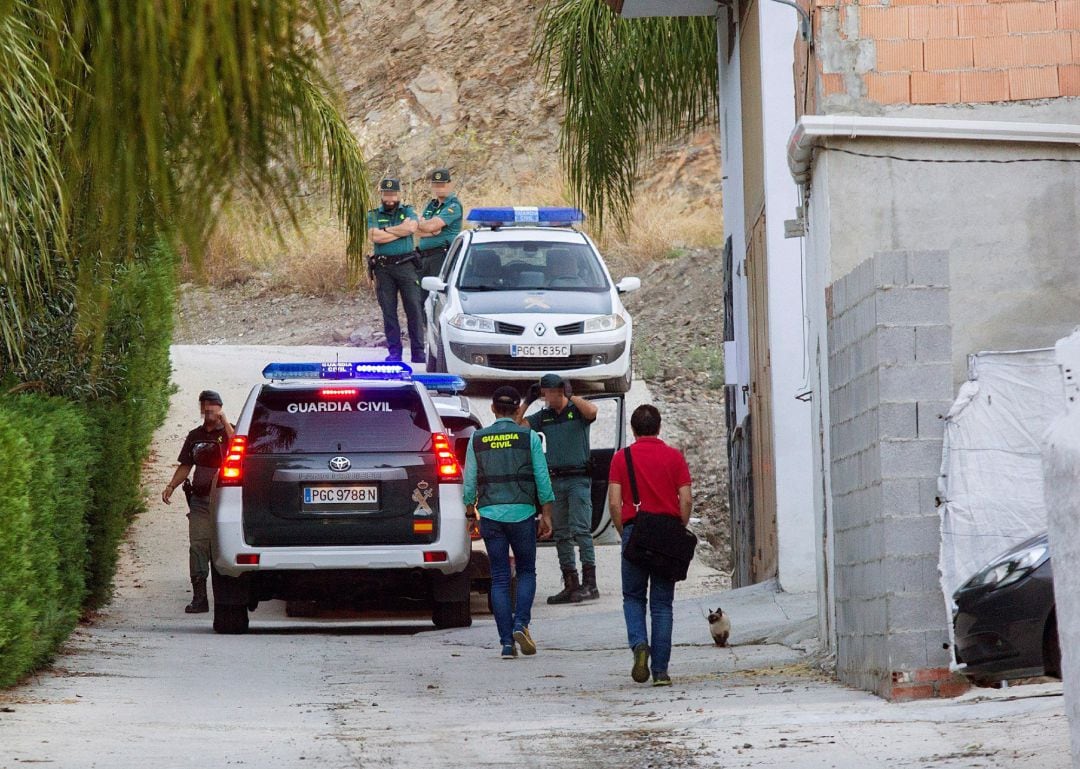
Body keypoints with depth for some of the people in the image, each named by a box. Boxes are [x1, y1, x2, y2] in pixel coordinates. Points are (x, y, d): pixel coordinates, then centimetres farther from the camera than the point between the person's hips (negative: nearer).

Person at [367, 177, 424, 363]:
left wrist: (386, 230, -7)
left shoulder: (408, 212, 10)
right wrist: (401, 231, -5)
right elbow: (375, 236, -8)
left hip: (406, 265, -1)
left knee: (414, 309, -5)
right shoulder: (374, 215, 10)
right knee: (388, 311, 1)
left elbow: (411, 227, -13)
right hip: (383, 268, 1)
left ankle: (418, 352, -3)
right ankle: (394, 351, 6)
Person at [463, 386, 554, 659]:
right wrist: (546, 516, 6)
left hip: (490, 513, 1)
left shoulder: (477, 439, 4)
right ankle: (520, 624, -9)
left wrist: (470, 513, 16)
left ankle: (507, 643, 0)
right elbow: (542, 479, -1)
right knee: (526, 571, 13)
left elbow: (470, 482, 5)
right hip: (522, 512, -1)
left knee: (499, 578, 5)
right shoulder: (528, 437, 0)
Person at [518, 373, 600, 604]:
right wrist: (528, 401, 5)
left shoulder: (577, 411, -1)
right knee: (561, 533, 6)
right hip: (555, 479, 6)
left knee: (580, 529, -13)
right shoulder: (544, 416, 14)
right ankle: (571, 585, 10)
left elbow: (592, 411, -22)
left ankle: (590, 583, -14)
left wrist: (571, 396, -13)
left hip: (578, 478, -6)